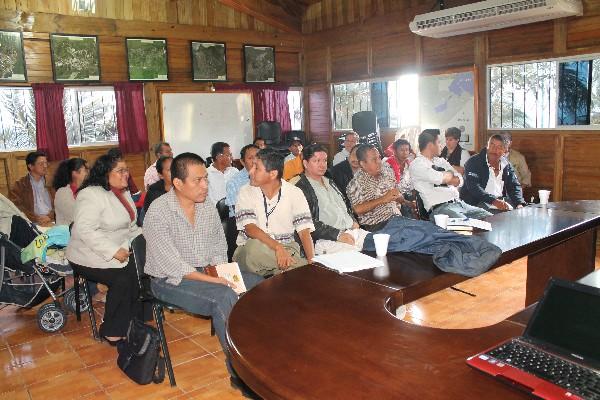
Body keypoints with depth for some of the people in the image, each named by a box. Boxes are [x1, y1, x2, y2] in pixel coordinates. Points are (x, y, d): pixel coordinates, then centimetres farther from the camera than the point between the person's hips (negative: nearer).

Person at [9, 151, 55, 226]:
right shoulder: (19, 185, 9)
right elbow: (16, 207, -2)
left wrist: (50, 216, -10)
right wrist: (36, 219, -12)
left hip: (52, 222, 2)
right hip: (32, 224, -2)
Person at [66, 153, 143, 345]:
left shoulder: (123, 193, 11)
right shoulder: (92, 195, -17)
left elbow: (130, 225, 19)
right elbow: (85, 230, -27)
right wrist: (114, 251, -30)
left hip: (119, 250, 8)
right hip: (89, 256, -8)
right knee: (122, 279, -25)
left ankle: (134, 319, 1)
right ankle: (112, 332, -8)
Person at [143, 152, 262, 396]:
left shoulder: (208, 206, 2)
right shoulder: (158, 212, -18)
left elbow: (219, 246, 11)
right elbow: (172, 266, -22)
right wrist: (213, 280, -27)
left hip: (208, 272, 7)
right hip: (171, 280, -6)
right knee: (225, 297, -31)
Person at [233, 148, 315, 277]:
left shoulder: (294, 193, 0)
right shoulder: (246, 192, -1)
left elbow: (304, 232, -6)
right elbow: (249, 228, -15)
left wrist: (311, 261, -23)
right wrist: (277, 247, -31)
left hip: (286, 250, -1)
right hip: (250, 252, 2)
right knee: (255, 245, -35)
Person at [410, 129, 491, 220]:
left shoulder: (441, 161, 21)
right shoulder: (416, 165, -3)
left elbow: (459, 180, 12)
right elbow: (439, 178, -18)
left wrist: (444, 178, -8)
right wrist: (450, 173, 4)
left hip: (459, 203, 8)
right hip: (440, 208, -8)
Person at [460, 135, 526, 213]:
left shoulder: (506, 165, 15)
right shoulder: (473, 162, -4)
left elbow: (514, 186, 15)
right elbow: (473, 187, -16)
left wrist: (519, 204, -5)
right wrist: (494, 201, -27)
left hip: (503, 204, 6)